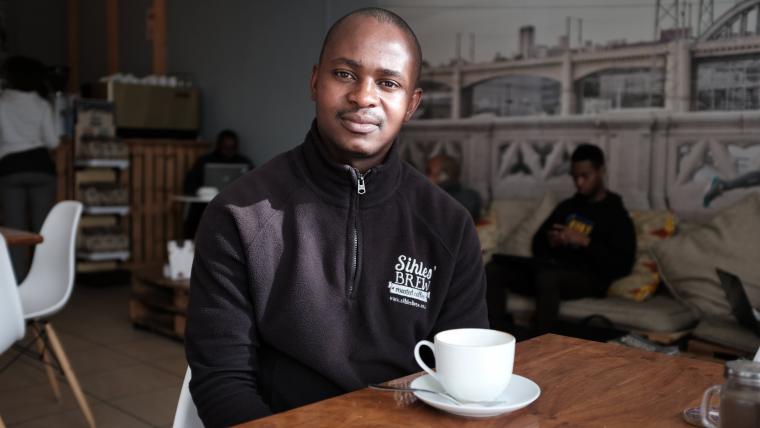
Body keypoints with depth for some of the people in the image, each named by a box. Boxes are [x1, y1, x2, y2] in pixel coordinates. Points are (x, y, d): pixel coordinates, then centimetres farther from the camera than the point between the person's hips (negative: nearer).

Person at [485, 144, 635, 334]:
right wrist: (550, 241, 2)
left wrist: (585, 241, -11)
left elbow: (622, 265, -5)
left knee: (547, 277, -40)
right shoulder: (567, 206, 25)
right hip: (551, 266, 6)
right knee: (493, 270, -17)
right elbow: (537, 244, 25)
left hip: (587, 277, -6)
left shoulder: (616, 215, 8)